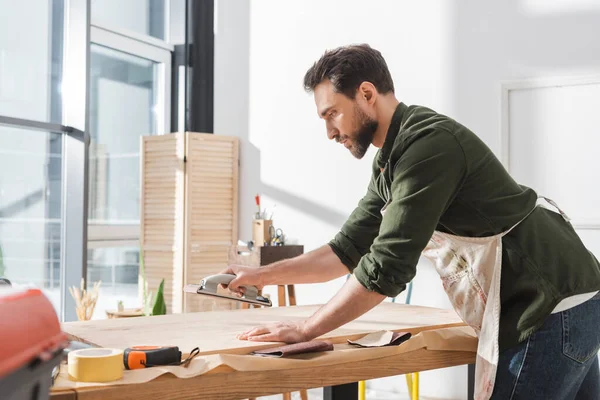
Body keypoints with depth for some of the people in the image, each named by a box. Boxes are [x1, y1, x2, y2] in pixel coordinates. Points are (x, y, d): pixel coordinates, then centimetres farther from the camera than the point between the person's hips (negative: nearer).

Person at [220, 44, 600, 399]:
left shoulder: (427, 142, -20)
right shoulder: (389, 164, 10)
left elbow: (387, 266, -23)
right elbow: (348, 250, 15)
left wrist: (304, 331, -14)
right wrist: (260, 275, 13)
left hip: (552, 314, -9)